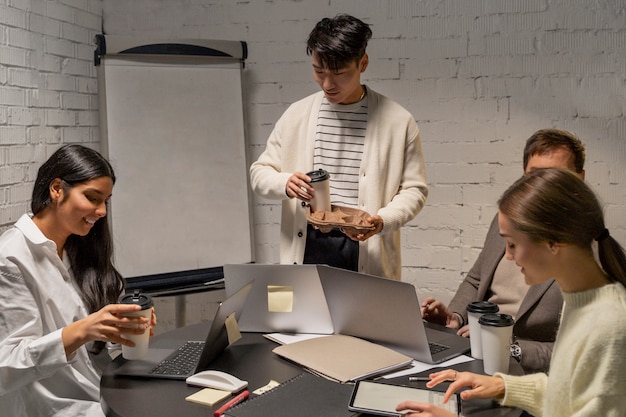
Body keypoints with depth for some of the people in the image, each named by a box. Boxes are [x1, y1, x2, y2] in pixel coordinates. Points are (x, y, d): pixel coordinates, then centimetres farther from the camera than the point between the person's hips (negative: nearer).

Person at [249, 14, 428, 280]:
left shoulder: (397, 121, -1)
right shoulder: (296, 115, 6)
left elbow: (414, 189, 2)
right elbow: (259, 171, 11)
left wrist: (383, 221, -16)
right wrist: (285, 183, -12)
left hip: (366, 253, -2)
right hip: (306, 247, 2)